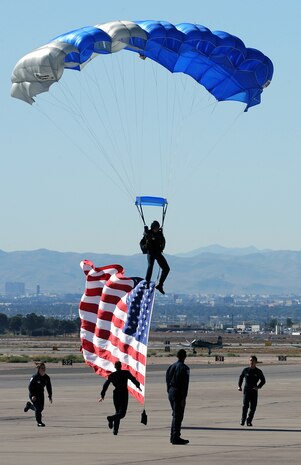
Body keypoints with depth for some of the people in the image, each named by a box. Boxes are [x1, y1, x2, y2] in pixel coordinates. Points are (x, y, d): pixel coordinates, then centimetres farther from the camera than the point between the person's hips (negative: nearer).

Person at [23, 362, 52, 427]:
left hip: (41, 394, 6)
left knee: (41, 408, 7)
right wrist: (33, 395, -27)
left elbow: (49, 387, 7)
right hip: (33, 394, -6)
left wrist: (50, 397, 2)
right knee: (38, 408, -13)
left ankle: (29, 405, 35)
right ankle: (39, 422, -1)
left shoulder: (47, 378, -2)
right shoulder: (35, 377, -19)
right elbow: (30, 386, -18)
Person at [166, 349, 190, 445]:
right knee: (178, 416, -5)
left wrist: (169, 392, 18)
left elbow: (168, 381, 14)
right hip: (178, 394, -8)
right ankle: (176, 437, -8)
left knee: (175, 415, 17)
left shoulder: (171, 367, 13)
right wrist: (183, 398, -17)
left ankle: (173, 437, 20)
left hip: (171, 393, 8)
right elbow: (184, 384, -16)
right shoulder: (184, 368, -11)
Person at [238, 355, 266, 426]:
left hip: (254, 391, 1)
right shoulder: (245, 370, 2)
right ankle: (243, 420, -7)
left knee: (253, 407, 0)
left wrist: (258, 386, -8)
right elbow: (241, 377, 17)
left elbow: (263, 380, 9)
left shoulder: (258, 372, 1)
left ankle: (249, 421, 10)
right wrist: (239, 386, 5)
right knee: (245, 405, -15)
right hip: (246, 390, -1)